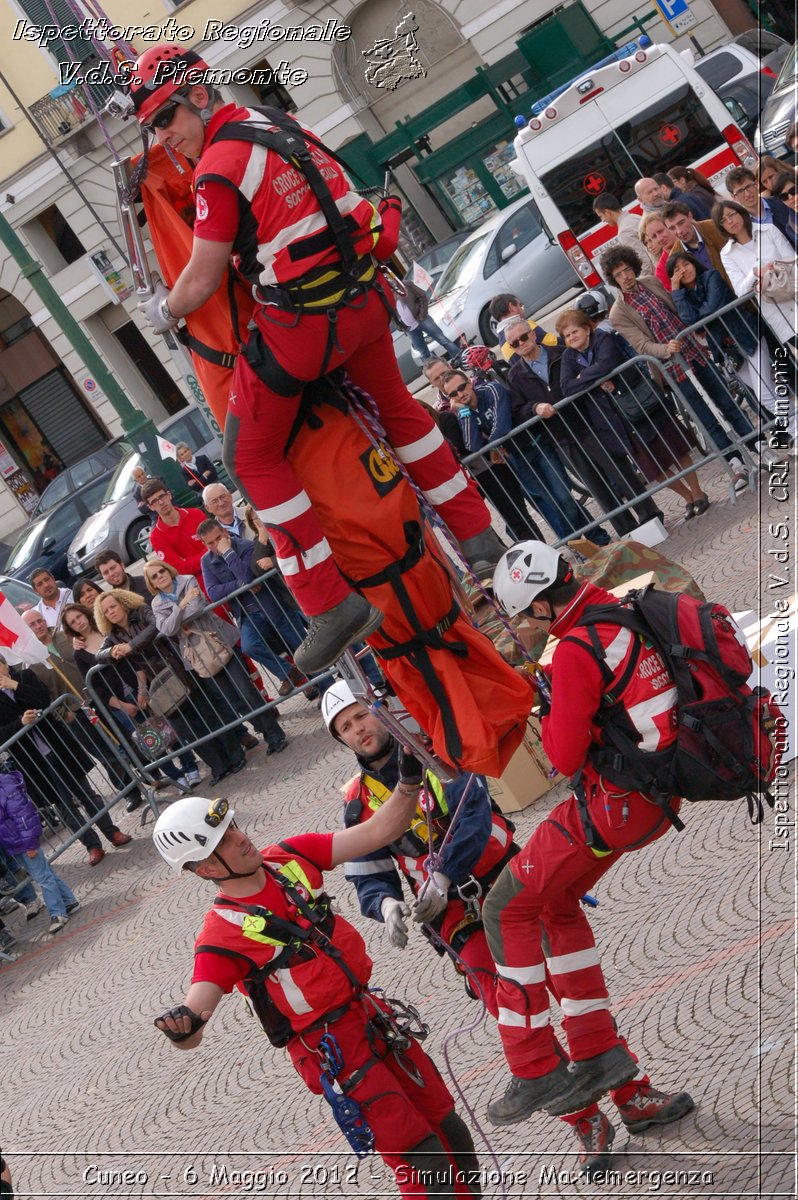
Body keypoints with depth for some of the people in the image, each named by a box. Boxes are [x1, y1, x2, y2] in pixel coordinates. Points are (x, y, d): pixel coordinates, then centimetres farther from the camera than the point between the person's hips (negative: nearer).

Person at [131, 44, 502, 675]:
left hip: (302, 325, -8)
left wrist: (160, 312, 8)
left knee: (253, 456, 9)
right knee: (395, 404, 31)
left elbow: (201, 282, -10)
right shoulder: (277, 122, 8)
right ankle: (479, 534, 38)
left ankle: (330, 603, 5)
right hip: (363, 295, 8)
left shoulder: (219, 168, -15)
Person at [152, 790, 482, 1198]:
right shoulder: (222, 934, -19)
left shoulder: (289, 859, -3)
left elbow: (378, 832, -2)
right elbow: (194, 1012, -28)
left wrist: (408, 782, -16)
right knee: (421, 1157, -4)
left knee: (446, 1126, 16)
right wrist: (181, 1029, -51)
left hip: (372, 1013, 6)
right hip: (331, 1049, -6)